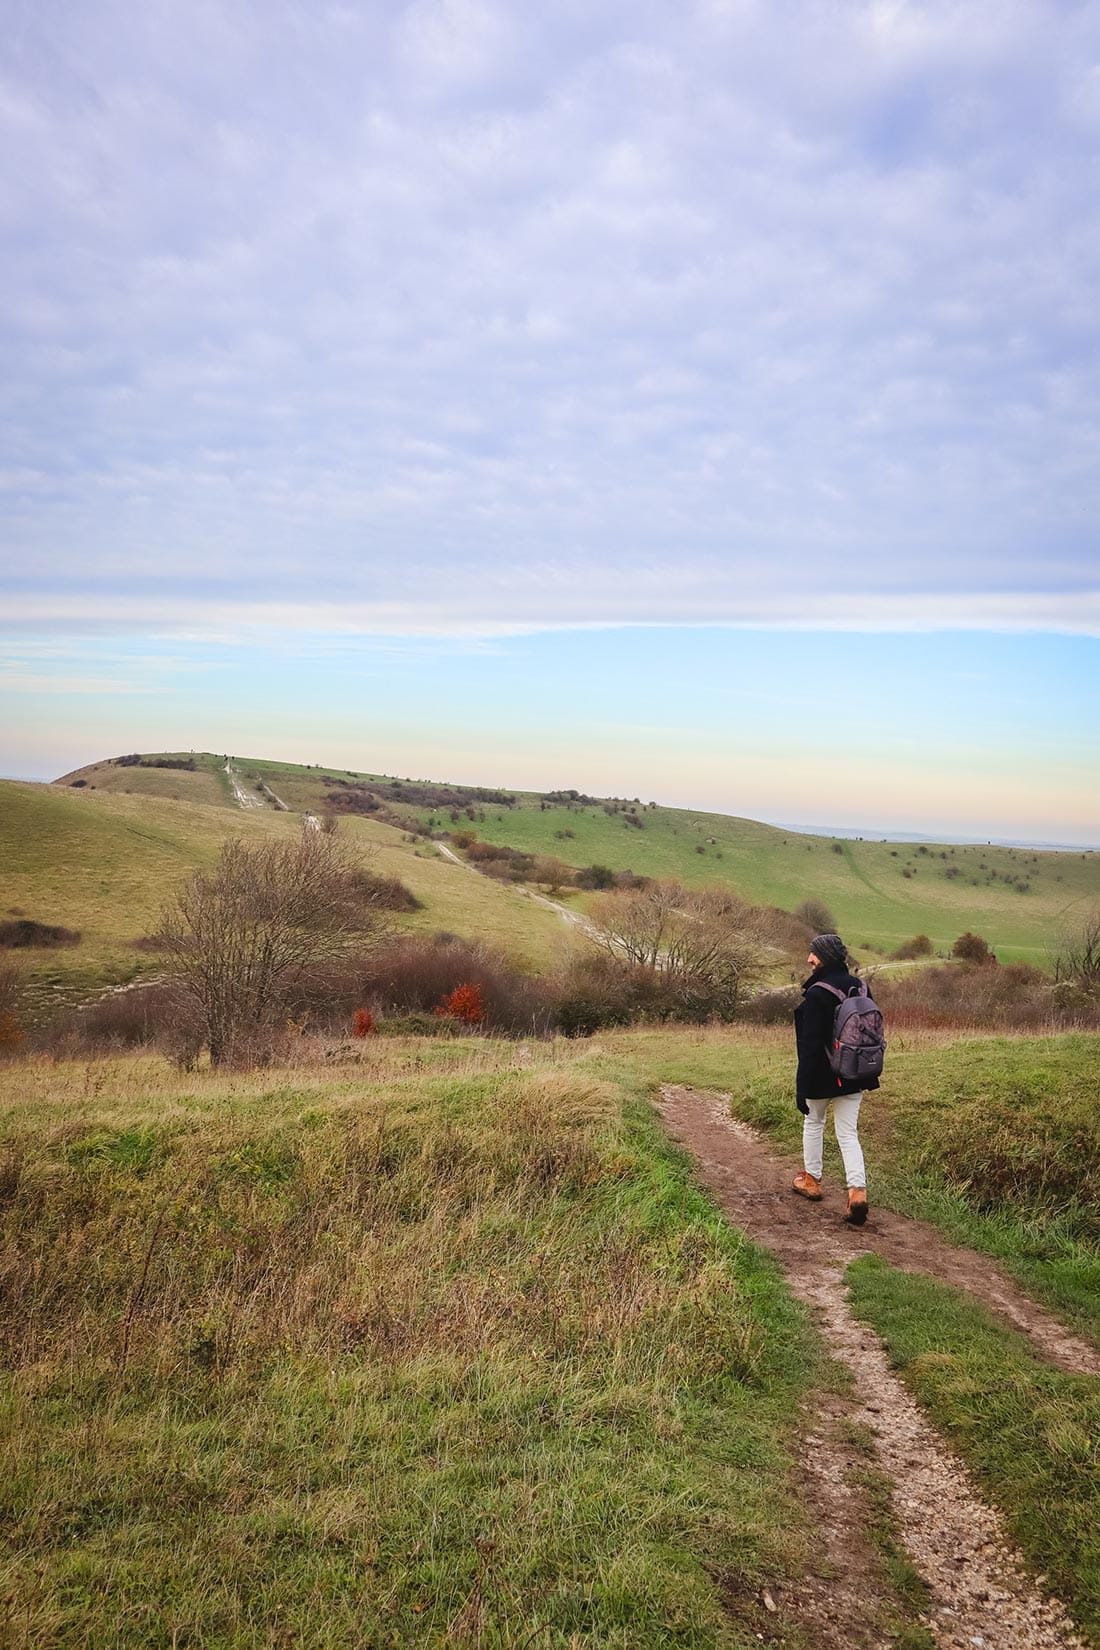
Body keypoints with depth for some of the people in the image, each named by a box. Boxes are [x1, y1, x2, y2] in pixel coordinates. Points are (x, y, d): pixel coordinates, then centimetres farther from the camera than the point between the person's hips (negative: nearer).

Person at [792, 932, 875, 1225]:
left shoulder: (816, 994, -21)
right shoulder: (859, 987, 3)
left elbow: (810, 1044, -22)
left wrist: (802, 1087, -18)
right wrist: (871, 1075, 20)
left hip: (822, 1076, -5)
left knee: (813, 1123, 19)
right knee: (848, 1133, 7)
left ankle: (811, 1180, 32)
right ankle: (858, 1190, -9)